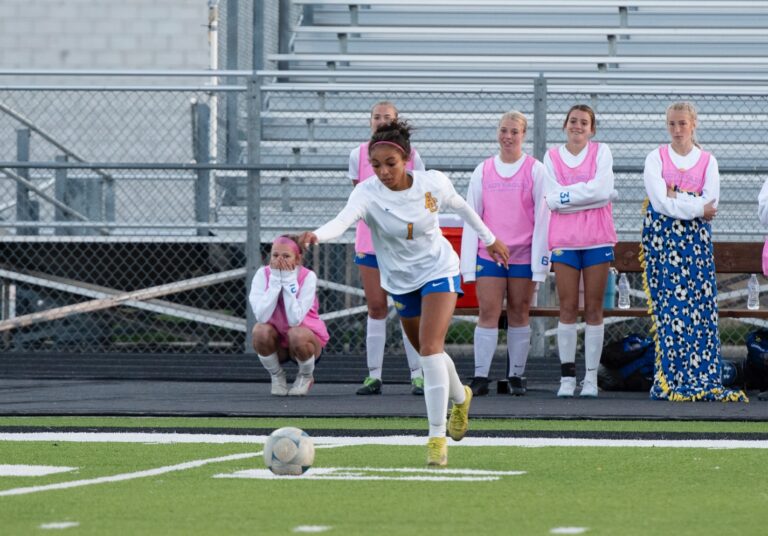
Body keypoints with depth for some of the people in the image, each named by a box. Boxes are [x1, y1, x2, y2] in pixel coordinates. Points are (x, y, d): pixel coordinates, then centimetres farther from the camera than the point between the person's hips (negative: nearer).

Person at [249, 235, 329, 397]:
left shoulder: (308, 277, -20)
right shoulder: (263, 274, -15)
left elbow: (295, 320, -31)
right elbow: (261, 316, -29)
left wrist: (288, 281, -30)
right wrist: (275, 280, -29)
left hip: (306, 335, -2)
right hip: (276, 340, 2)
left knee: (297, 335, -36)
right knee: (261, 331, -31)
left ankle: (306, 376, -2)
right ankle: (277, 376, -1)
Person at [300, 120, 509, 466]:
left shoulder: (433, 183, -17)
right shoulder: (368, 194, -22)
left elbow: (460, 206, 5)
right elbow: (343, 220, -43)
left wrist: (488, 238, 19)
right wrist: (316, 235, -65)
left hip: (438, 271, -2)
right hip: (400, 281, 2)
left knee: (430, 348, -20)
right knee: (429, 353, 18)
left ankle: (437, 437, -18)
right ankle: (460, 398, 51)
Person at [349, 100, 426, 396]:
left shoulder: (410, 155, -1)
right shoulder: (358, 155, 3)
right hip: (369, 239, 2)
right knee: (375, 306, 3)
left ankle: (418, 374, 0)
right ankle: (374, 375, 6)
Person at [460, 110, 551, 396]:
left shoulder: (535, 171, 1)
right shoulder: (483, 171, 8)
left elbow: (542, 217, 0)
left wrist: (540, 260, -6)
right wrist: (468, 261, 4)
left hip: (523, 254, -1)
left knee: (519, 314, 4)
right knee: (488, 313, -6)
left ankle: (516, 377, 11)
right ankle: (480, 377, -7)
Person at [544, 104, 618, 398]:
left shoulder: (601, 152, 5)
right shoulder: (552, 156, 6)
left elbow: (601, 188, -11)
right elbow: (553, 199, -5)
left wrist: (566, 195, -10)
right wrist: (589, 196, -10)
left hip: (597, 239, 0)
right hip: (564, 239, 0)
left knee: (593, 308, 0)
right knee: (568, 308, -1)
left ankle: (591, 377, 3)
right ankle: (567, 376, 2)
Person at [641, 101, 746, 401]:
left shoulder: (708, 161, 10)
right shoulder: (656, 158, 6)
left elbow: (711, 202, -4)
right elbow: (660, 201, -8)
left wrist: (675, 198, -10)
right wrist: (697, 208, -11)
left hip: (697, 240, 2)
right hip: (663, 239, -2)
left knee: (701, 310, -4)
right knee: (670, 307, -9)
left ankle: (704, 383, -4)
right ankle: (669, 382, -9)